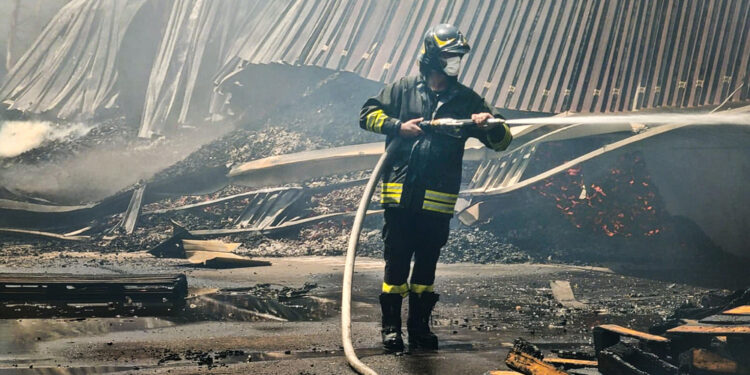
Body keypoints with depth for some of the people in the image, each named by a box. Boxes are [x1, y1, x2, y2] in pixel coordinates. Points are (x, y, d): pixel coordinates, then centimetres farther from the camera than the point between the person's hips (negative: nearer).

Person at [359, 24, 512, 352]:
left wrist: (489, 125, -15)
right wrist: (398, 126, -9)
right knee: (397, 262, 1)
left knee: (427, 265, 9)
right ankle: (390, 325, 11)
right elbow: (367, 114, 7)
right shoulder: (403, 89, 6)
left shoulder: (467, 100, 9)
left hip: (437, 201, 2)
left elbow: (502, 141, 8)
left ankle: (419, 325, 21)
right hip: (400, 195, -1)